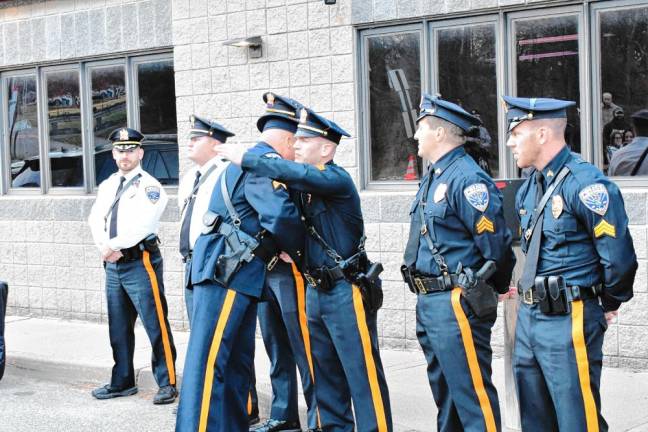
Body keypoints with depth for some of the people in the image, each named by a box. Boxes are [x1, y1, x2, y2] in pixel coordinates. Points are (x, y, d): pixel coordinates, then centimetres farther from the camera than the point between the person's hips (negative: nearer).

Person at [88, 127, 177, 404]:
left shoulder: (149, 186, -6)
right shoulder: (108, 185, 15)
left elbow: (141, 226, -17)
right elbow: (95, 219, 7)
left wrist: (111, 246, -13)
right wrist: (105, 248, -10)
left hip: (140, 262, -7)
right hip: (113, 265, 7)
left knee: (156, 325, -5)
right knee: (118, 328, 14)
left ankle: (167, 384, 2)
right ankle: (122, 382, 24)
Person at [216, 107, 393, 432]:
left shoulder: (337, 179, -13)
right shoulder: (302, 187, 12)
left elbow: (298, 174, -30)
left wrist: (244, 159, -26)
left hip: (346, 292, -8)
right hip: (316, 291, 8)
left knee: (362, 373, -5)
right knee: (324, 372, 14)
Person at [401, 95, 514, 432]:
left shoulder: (467, 179, -17)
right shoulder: (433, 178, 15)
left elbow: (496, 245, -18)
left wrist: (490, 288, -4)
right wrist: (426, 298, 17)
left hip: (456, 303, -10)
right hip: (428, 302, 10)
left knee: (472, 396, -6)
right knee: (444, 392, 19)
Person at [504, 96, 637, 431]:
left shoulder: (584, 184, -17)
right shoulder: (528, 189, 11)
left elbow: (619, 255, -16)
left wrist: (609, 304, -3)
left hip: (569, 323, -9)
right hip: (528, 316, 9)